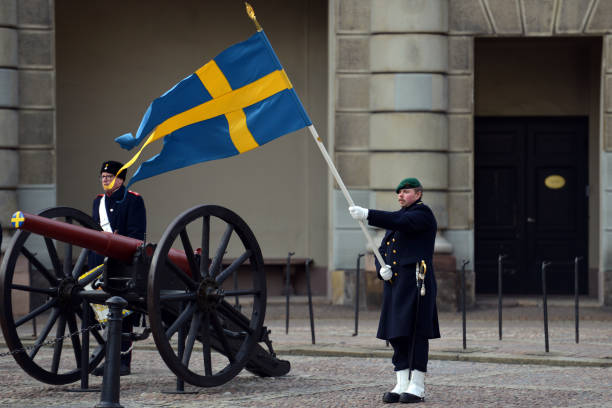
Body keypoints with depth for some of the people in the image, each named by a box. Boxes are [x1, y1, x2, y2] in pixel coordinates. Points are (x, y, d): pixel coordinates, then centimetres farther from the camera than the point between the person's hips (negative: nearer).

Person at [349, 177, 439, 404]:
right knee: (397, 335, 7)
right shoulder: (398, 217, 21)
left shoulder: (422, 214, -5)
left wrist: (367, 214, -28)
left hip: (415, 282, -9)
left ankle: (418, 387, -4)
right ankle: (402, 385, 11)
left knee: (415, 333, -7)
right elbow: (383, 249, 19)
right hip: (394, 284, 9)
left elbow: (400, 222, -24)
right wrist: (382, 268, -2)